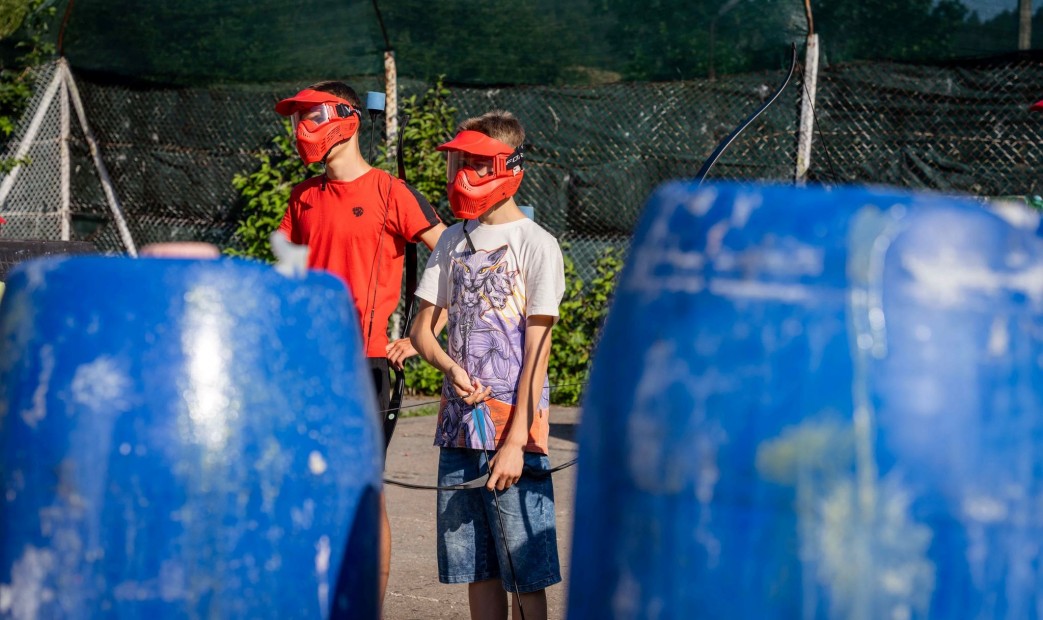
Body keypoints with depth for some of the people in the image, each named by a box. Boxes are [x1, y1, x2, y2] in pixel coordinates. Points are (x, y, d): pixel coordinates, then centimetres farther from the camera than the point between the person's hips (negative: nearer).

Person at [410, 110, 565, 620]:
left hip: (513, 429, -6)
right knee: (477, 569, 10)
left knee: (525, 573, -3)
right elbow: (422, 329, 13)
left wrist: (516, 441, -15)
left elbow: (536, 351, -9)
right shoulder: (453, 242, 12)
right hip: (460, 425, 6)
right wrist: (452, 369, -9)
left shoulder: (535, 244, -6)